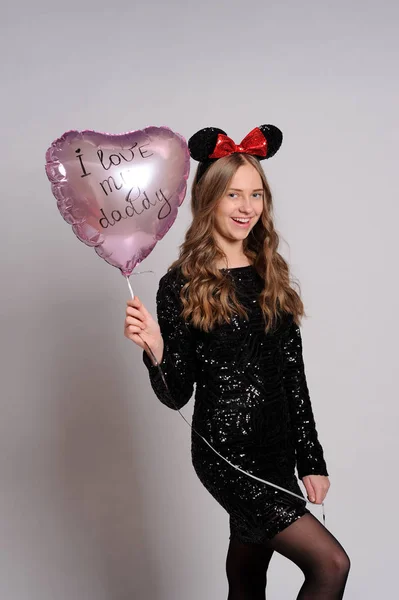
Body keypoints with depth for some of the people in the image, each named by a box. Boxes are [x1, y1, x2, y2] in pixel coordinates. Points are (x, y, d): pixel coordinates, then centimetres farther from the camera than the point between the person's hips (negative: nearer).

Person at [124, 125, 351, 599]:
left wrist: (311, 459, 7)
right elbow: (177, 395, -8)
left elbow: (292, 375, 7)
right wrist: (154, 350, -28)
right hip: (226, 452, -5)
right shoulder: (182, 285, -9)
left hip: (277, 448, 6)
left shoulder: (272, 276, 6)